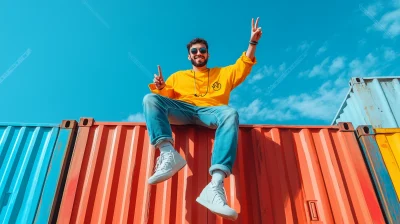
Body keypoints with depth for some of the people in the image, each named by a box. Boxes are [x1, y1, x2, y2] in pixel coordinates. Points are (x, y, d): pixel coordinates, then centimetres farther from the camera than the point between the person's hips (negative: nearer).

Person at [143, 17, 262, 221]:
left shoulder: (223, 73, 30)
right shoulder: (177, 76, 30)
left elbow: (244, 66, 17)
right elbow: (165, 96, 19)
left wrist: (252, 42, 5)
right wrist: (160, 87, -4)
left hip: (210, 111, -1)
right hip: (182, 110, 2)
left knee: (231, 114, -37)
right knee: (150, 99, -24)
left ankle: (216, 185, -53)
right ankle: (168, 153, -45)